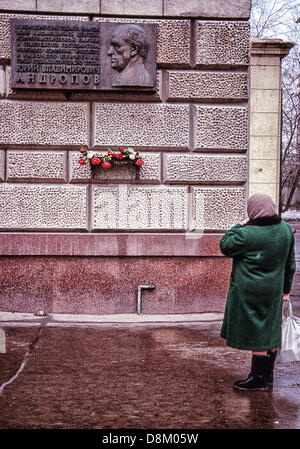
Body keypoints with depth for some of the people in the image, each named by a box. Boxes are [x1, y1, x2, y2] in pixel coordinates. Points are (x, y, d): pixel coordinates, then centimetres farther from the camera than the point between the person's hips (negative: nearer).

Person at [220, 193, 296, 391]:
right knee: (270, 332, 16)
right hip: (274, 292, 7)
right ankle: (268, 375, 29)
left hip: (250, 293, -7)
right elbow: (290, 264, 9)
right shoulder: (286, 230, 1)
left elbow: (225, 246, -4)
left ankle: (258, 379, 12)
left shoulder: (246, 234, -21)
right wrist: (286, 289, 19)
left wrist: (240, 225, 2)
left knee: (256, 336, 3)